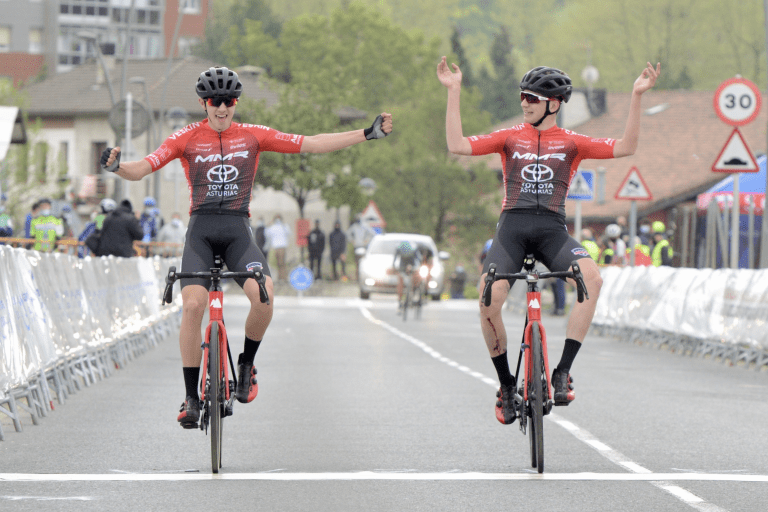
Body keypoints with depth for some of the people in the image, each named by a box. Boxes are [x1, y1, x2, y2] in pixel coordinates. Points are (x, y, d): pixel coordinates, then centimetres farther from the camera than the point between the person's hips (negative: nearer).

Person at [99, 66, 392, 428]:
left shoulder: (253, 136, 6)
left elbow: (312, 144, 5)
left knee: (264, 295, -25)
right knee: (192, 305, -20)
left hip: (238, 231, 1)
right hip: (200, 230, -1)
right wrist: (116, 167, -31)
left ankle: (247, 364, 3)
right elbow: (142, 168, -8)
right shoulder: (187, 138, 1)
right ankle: (191, 398, -8)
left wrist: (368, 134, 0)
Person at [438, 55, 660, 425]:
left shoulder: (571, 143, 11)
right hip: (512, 227, 0)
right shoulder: (510, 138, 12)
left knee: (592, 277, -30)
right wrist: (453, 92, -1)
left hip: (552, 229, 0)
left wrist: (636, 97, -4)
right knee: (489, 299, -24)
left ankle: (563, 372, -24)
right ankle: (506, 384, -2)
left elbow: (625, 147, 3)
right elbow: (457, 145, 2)